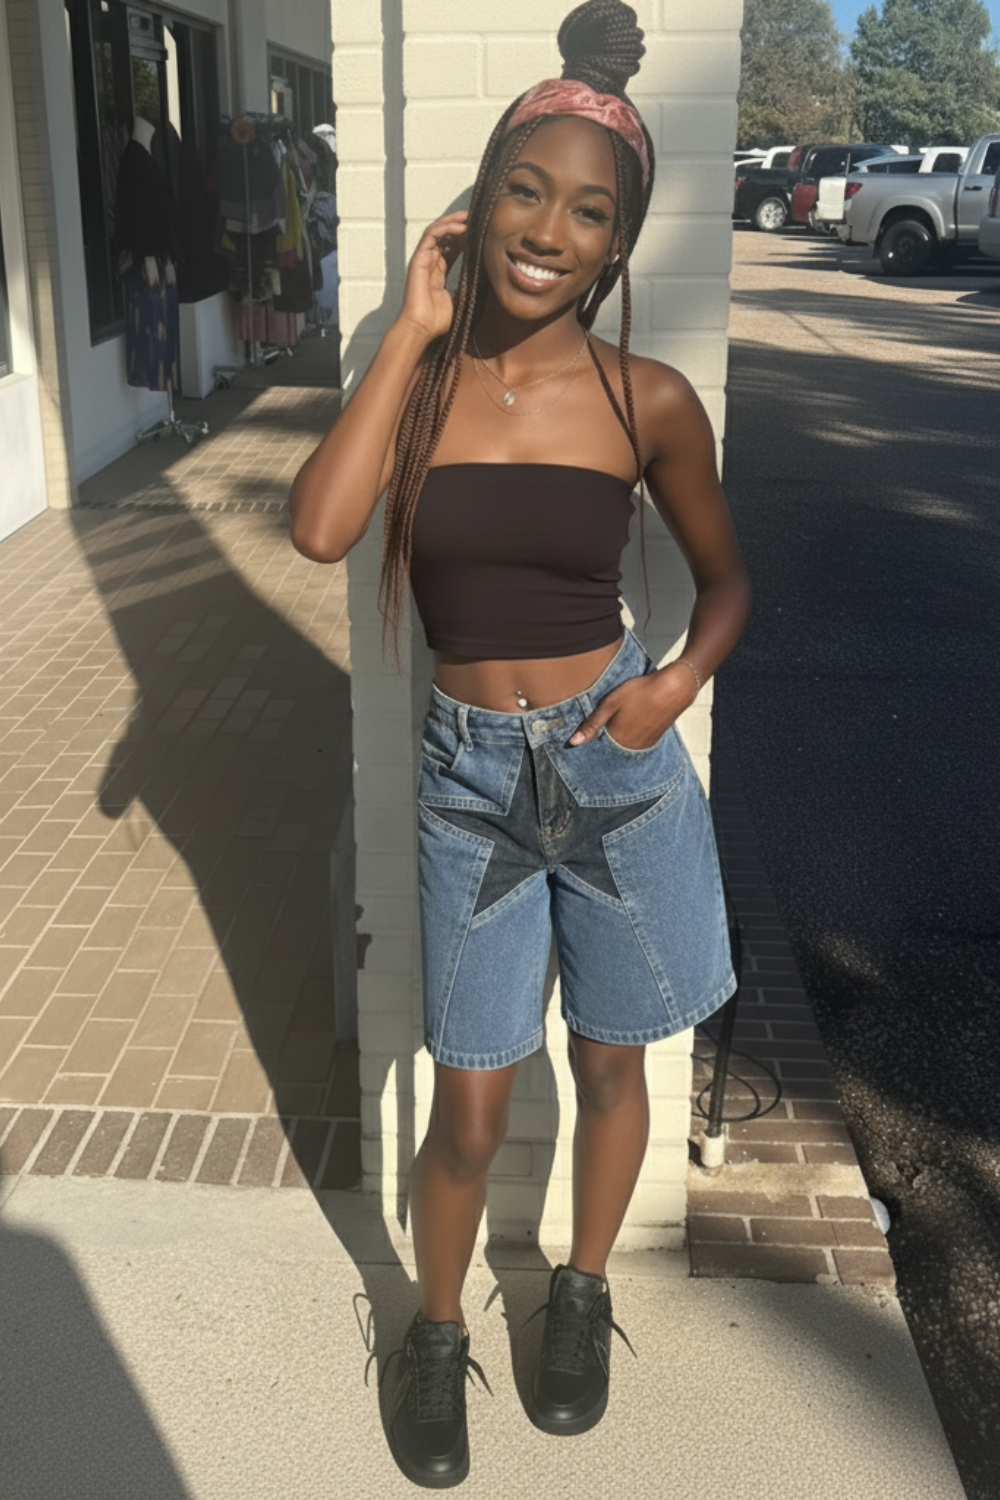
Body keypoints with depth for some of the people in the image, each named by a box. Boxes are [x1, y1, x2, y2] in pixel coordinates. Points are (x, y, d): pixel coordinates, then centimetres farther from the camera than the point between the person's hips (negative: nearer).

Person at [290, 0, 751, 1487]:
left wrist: (679, 681, -11)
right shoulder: (416, 375, -5)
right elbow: (320, 528, -23)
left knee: (610, 1066, 18)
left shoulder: (648, 399, -6)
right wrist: (415, 328, -18)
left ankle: (581, 1295, 46)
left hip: (621, 770, 1)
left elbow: (724, 574, 8)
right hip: (472, 777, 0)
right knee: (470, 1105, 8)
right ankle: (435, 1330, 37)